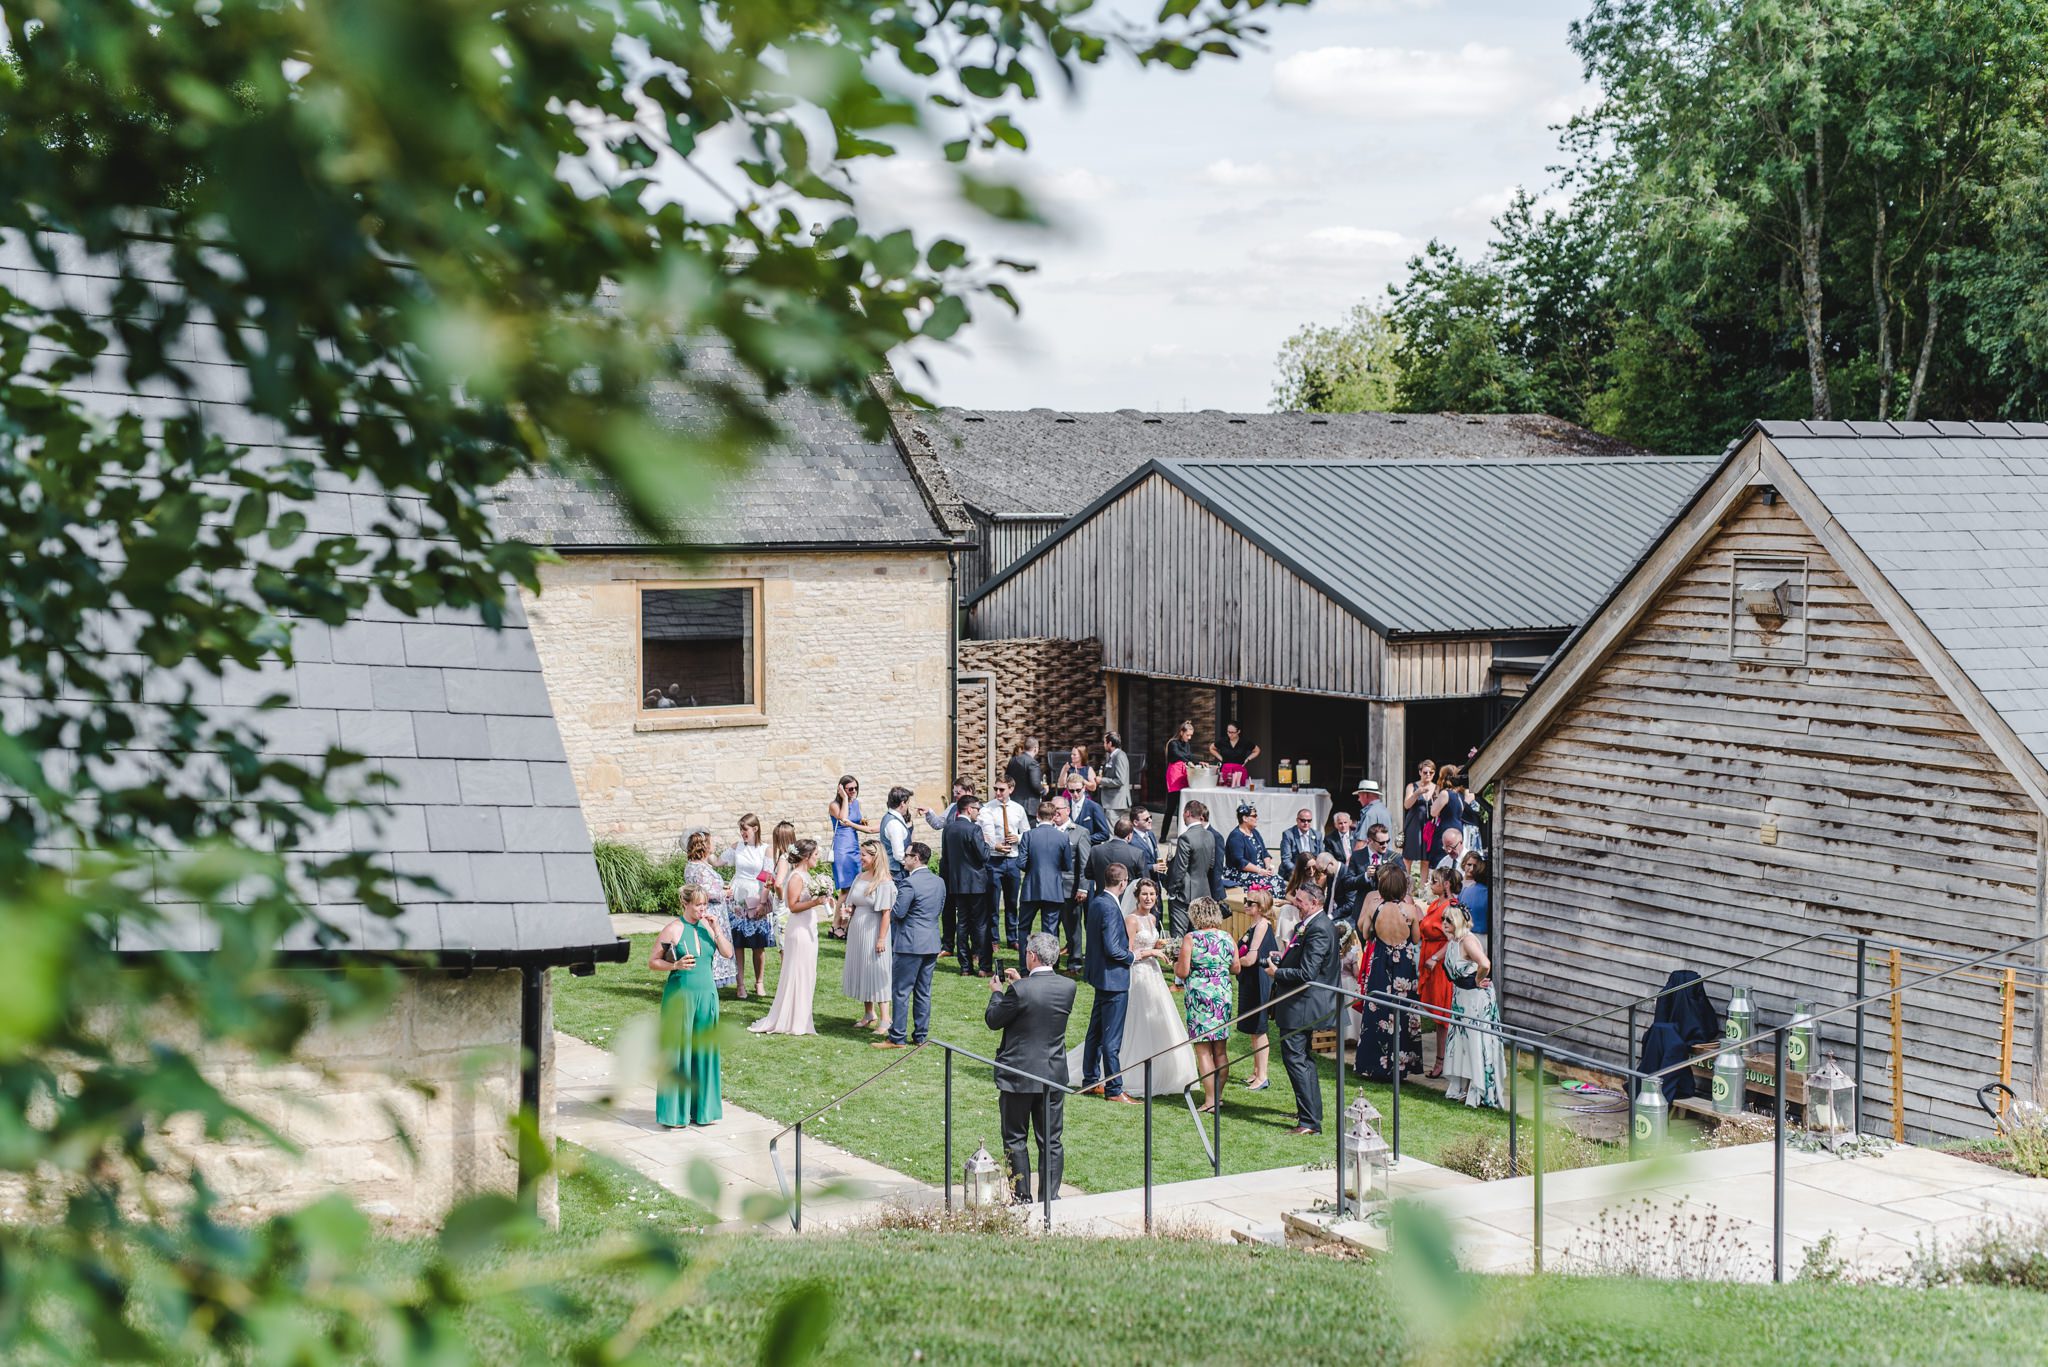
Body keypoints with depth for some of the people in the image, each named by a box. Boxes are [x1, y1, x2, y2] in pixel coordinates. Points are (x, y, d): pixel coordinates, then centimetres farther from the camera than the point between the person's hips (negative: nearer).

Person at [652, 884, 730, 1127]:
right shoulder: (673, 929, -7)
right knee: (678, 1050, -2)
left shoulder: (707, 927, 8)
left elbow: (728, 953, 3)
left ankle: (701, 1108, 17)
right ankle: (674, 1113, 4)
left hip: (706, 995, 5)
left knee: (703, 1050, 8)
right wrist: (675, 965, -20)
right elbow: (652, 962, -5)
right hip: (680, 995, -5)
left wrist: (716, 930, -7)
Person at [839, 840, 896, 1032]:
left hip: (873, 932, -8)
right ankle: (869, 1014, 25)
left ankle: (884, 1019, -1)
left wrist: (881, 939, -19)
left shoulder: (884, 883, -15)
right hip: (857, 931, 8)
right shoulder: (860, 878, 9)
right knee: (860, 971, 13)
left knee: (876, 973, -5)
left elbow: (886, 913, -17)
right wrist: (849, 910, -2)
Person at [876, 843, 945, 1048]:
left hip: (909, 945, -8)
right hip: (932, 943, 8)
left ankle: (897, 1038, -1)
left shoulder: (909, 883, -17)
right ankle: (921, 1035, 16)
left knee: (901, 991, -2)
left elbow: (898, 913, -17)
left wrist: (888, 910, 4)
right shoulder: (939, 882, 8)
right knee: (923, 992, 12)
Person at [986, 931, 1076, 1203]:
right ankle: (1050, 1198, 12)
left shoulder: (1020, 990, -20)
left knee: (1015, 1140, 9)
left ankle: (1022, 1198, 12)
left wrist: (996, 993, 11)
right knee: (1051, 1142, 11)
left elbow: (992, 1020, -7)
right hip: (1054, 1075, 4)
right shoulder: (1068, 987, -4)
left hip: (1017, 1077, -4)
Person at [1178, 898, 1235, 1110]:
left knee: (1203, 1050, 0)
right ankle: (1218, 1096, 21)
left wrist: (1175, 963, 11)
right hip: (1223, 995, 4)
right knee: (1221, 1050, 13)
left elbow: (1183, 972, -10)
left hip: (1199, 995, -4)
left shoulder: (1191, 938, -9)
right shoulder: (1227, 938, 4)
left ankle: (1210, 1100, -4)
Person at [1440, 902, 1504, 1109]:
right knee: (1460, 1040, 15)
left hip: (1476, 997, -10)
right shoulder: (1452, 941, 5)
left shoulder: (1468, 940, -23)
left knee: (1475, 1042, -3)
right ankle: (1461, 1087, 25)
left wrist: (1478, 980, -22)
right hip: (1461, 996, 10)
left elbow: (1485, 964, -38)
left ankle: (1478, 1091, 4)